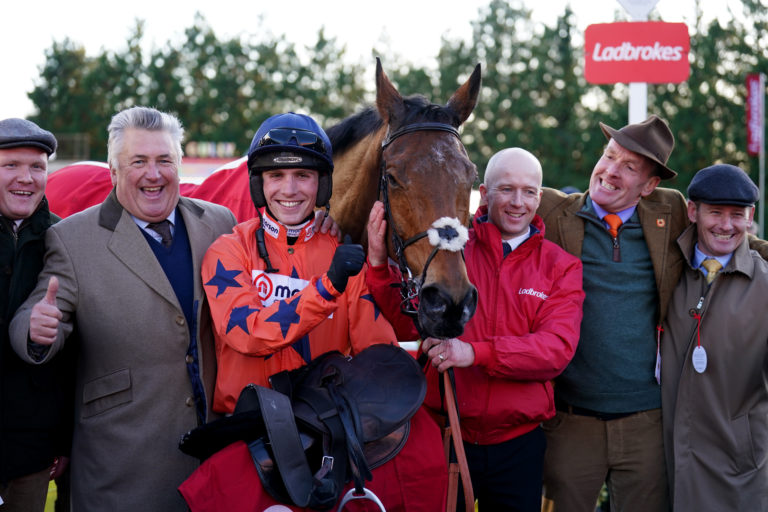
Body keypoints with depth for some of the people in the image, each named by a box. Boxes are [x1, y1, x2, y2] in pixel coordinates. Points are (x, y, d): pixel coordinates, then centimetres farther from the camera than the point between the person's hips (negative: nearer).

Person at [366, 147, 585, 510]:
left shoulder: (561, 267, 2)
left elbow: (558, 347, -13)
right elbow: (407, 327, -3)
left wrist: (475, 352, -27)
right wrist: (379, 263, -19)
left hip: (518, 442, 1)